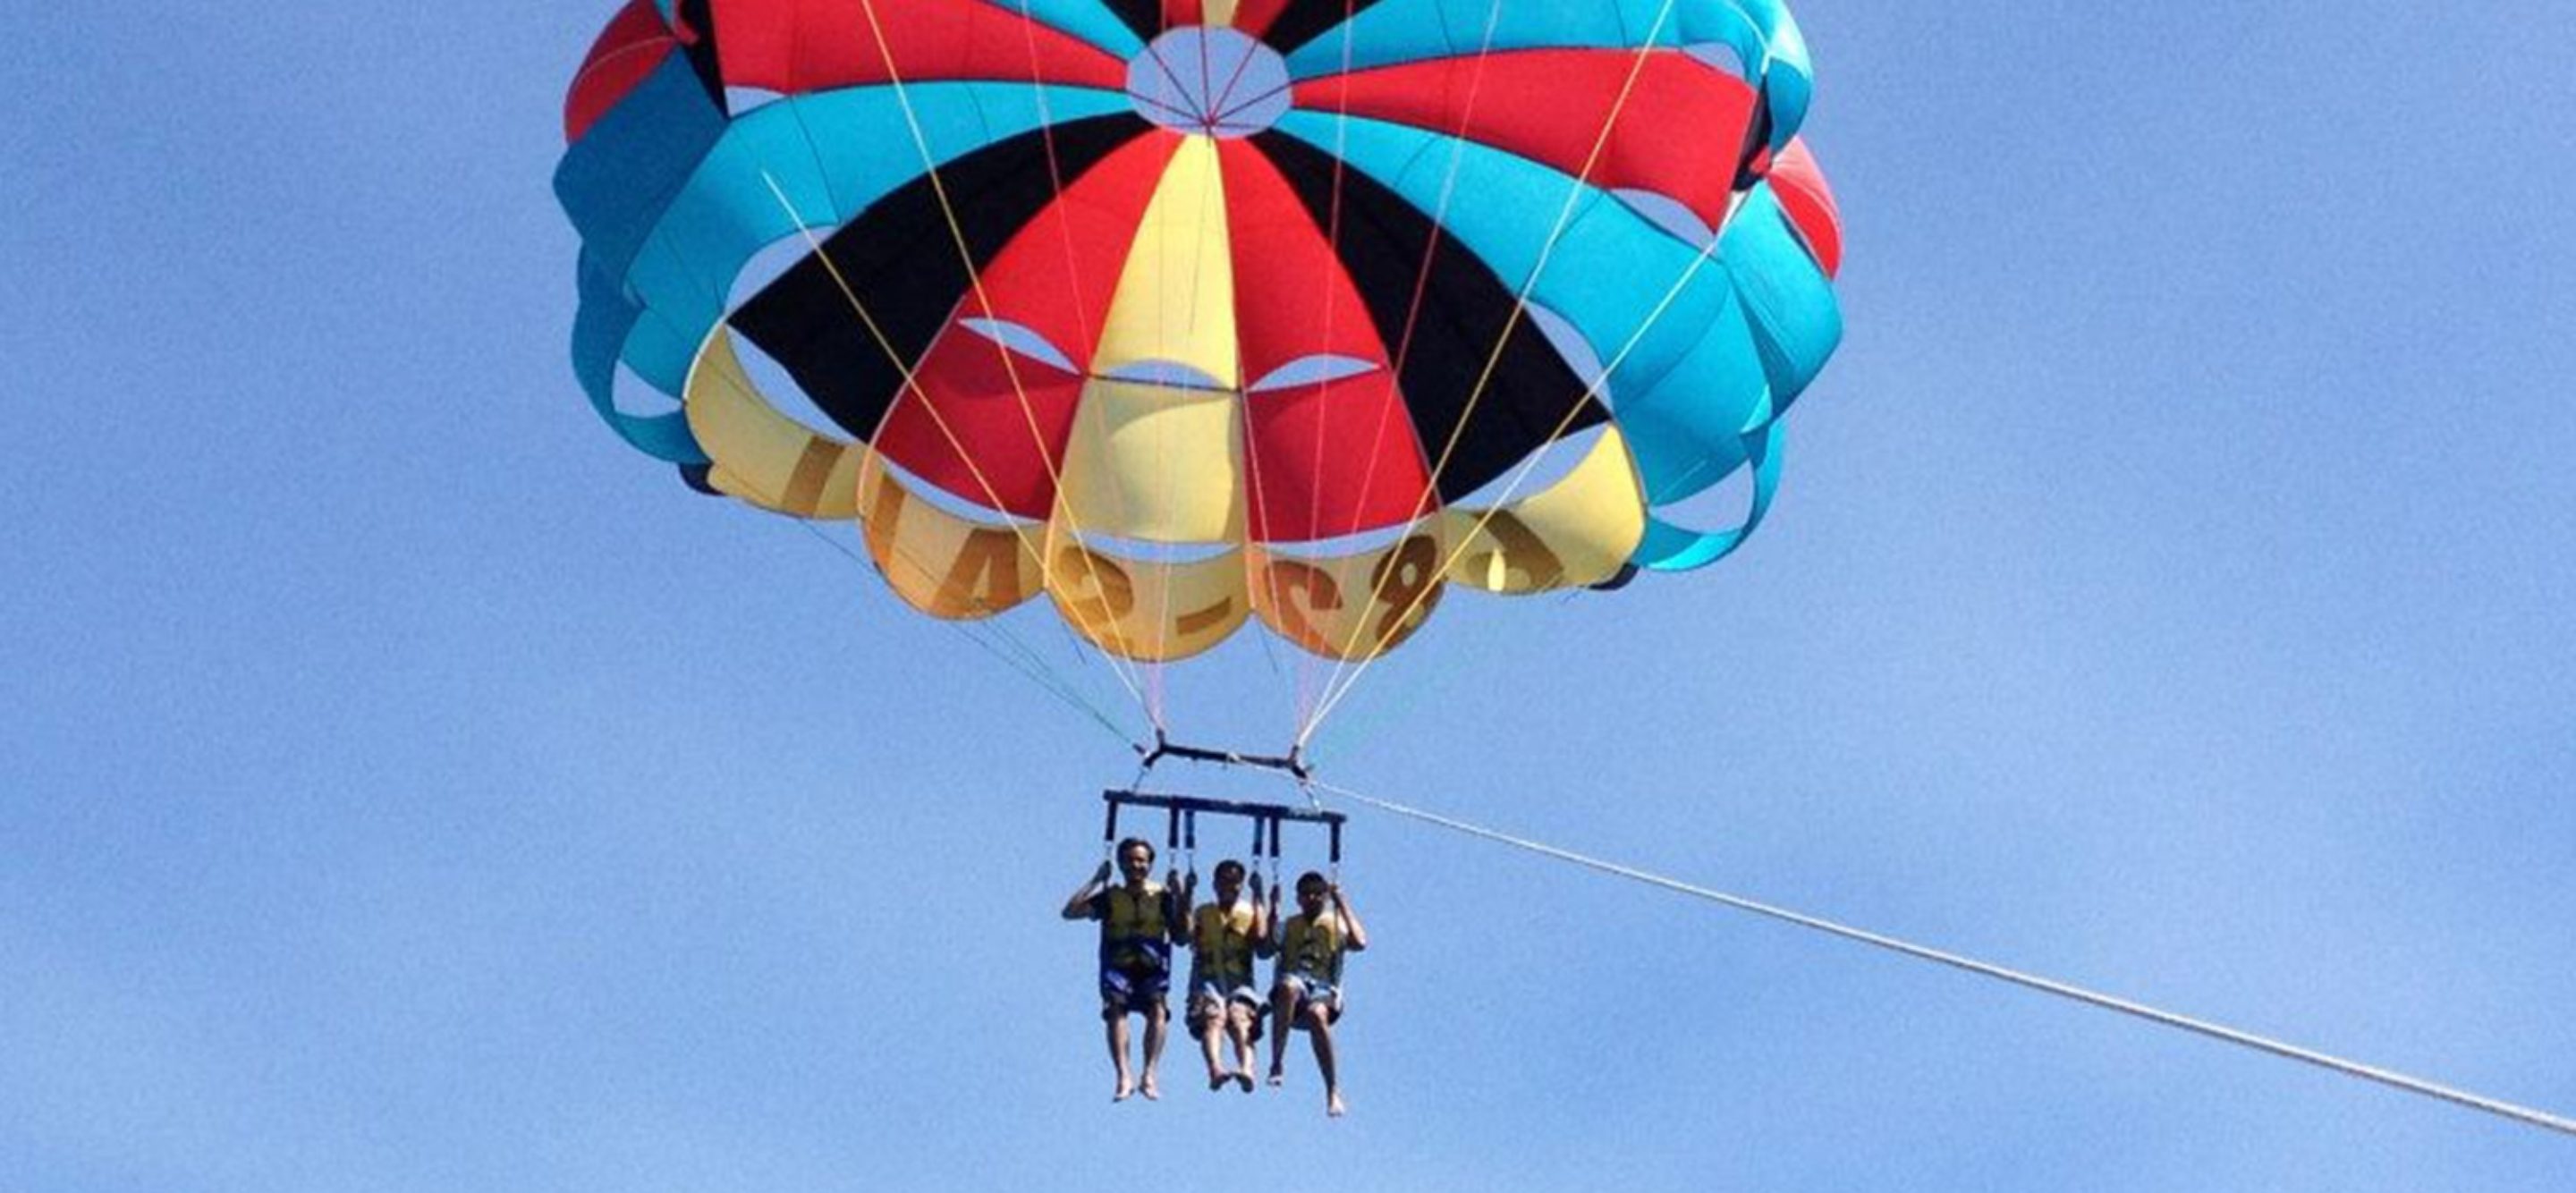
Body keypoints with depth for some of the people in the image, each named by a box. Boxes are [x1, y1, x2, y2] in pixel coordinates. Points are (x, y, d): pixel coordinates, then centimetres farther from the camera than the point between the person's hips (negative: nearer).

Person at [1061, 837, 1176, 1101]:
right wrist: (1096, 881, -2)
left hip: (1153, 969, 0)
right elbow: (1070, 912, -3)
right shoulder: (1110, 897, 10)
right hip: (1118, 969, 0)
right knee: (1116, 1006, -29)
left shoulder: (1161, 895, 8)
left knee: (1157, 1008, -29)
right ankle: (1124, 1076, -36)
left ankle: (1149, 1076, -32)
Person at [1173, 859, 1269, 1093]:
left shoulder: (1251, 912, 19)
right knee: (1213, 1015, -33)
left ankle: (1246, 1068, -58)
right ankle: (1215, 1068, -58)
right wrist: (1188, 894, 0)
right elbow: (1183, 937, 0)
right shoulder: (1202, 913, 19)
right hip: (1207, 981, 0)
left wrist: (1258, 898, 2)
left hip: (1240, 984, 0)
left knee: (1238, 1016, -33)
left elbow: (1263, 944, 0)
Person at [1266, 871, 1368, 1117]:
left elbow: (1360, 943, -1)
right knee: (1289, 986, -39)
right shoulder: (1288, 925, 24)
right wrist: (1273, 909, 3)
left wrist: (1343, 905, 3)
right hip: (1293, 980, 1)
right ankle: (1277, 1062, -36)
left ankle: (1333, 1091, -31)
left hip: (1324, 989, -1)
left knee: (1317, 1013, -38)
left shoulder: (1336, 924, 20)